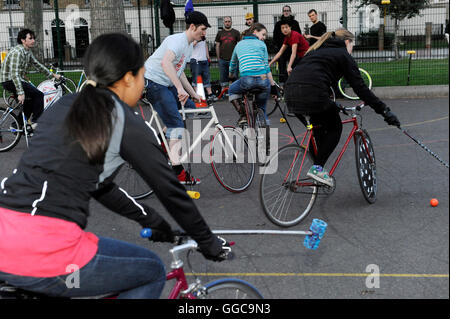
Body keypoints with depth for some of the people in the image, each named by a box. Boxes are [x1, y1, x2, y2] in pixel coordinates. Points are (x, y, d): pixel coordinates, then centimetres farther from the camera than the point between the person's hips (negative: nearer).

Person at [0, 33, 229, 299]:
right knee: (153, 272, 14)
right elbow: (171, 190, 5)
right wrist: (208, 242, 20)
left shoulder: (64, 106, 17)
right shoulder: (128, 124, -3)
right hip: (44, 252, -8)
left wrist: (149, 218, 34)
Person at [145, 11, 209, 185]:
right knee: (176, 122, -15)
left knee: (190, 109, 8)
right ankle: (178, 171, -16)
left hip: (167, 84, 10)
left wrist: (193, 94, 22)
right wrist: (180, 89, -41)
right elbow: (165, 62, -36)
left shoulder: (189, 46, 15)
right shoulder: (177, 40, -17)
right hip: (153, 83, -10)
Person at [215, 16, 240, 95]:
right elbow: (217, 46, 12)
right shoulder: (220, 33, 11)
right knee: (223, 77, 5)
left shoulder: (236, 32, 6)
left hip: (233, 59, -2)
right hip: (222, 60, 2)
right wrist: (218, 58, 6)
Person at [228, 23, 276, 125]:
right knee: (261, 108, 21)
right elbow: (266, 66, 10)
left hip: (247, 79, 0)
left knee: (232, 90, 31)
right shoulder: (261, 44, 15)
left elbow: (232, 64, 35)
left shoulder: (239, 45, 22)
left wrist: (231, 77, 53)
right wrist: (273, 84, 13)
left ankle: (243, 115, 17)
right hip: (263, 80, 0)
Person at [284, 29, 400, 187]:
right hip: (312, 95, -7)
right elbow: (360, 88, 5)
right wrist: (385, 111, 7)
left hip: (290, 94, 7)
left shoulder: (317, 50, 32)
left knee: (318, 127, 27)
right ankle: (317, 168, 5)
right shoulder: (343, 55, 12)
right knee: (335, 128, 16)